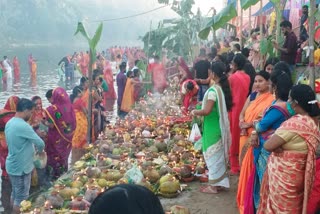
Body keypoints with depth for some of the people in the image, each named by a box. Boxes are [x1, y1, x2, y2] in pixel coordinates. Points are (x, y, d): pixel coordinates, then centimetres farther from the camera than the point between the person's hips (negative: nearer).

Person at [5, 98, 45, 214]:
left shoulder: (10, 123, 4)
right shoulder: (23, 126, -26)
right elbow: (40, 143, -22)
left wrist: (33, 148, 9)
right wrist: (40, 151, 0)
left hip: (13, 165, 9)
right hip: (21, 168, -9)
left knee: (15, 194, 21)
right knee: (21, 198, 3)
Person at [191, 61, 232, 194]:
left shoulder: (213, 90, -21)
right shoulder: (223, 88, 4)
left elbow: (207, 111, -27)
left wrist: (195, 112, -9)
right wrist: (205, 103, 17)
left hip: (212, 128, -8)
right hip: (221, 125, 8)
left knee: (212, 154, 1)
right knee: (218, 154, 17)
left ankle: (213, 185, 9)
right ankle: (219, 182, 26)